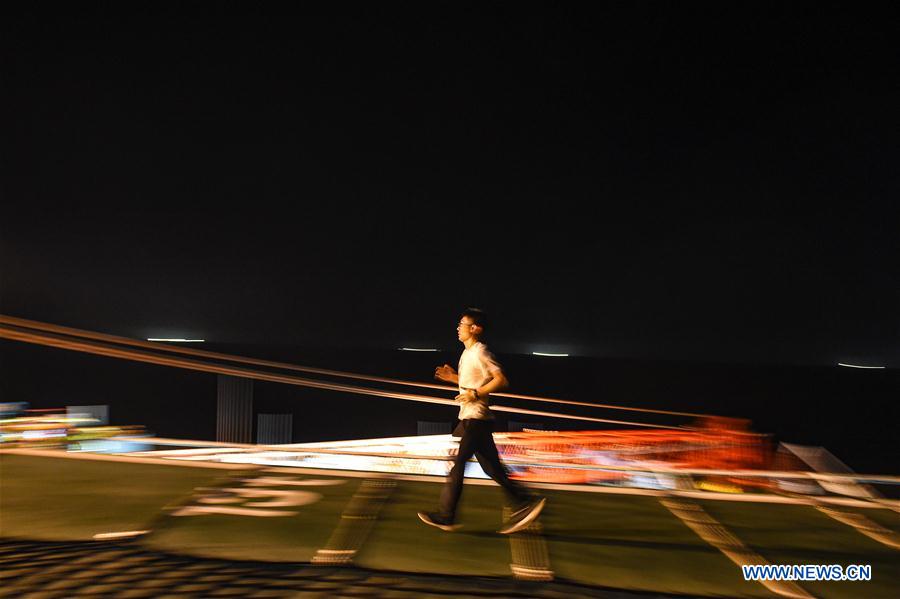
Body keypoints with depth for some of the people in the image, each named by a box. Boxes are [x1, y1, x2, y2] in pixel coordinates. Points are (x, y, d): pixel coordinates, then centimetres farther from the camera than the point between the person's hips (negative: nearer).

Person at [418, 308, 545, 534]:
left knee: (456, 465, -3)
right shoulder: (468, 353, 16)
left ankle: (446, 517, 5)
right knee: (492, 468, 9)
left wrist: (475, 393, -23)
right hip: (470, 418, 10)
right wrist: (453, 377, 15)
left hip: (475, 419, -10)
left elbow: (501, 380, -20)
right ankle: (525, 503, 11)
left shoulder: (480, 352, -13)